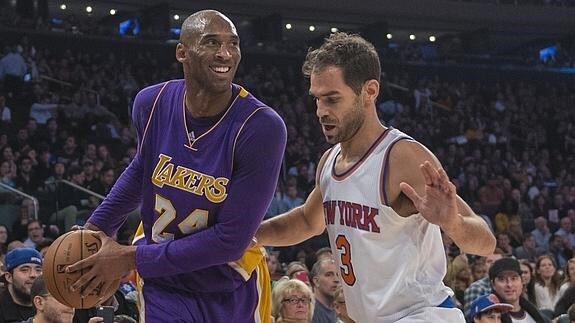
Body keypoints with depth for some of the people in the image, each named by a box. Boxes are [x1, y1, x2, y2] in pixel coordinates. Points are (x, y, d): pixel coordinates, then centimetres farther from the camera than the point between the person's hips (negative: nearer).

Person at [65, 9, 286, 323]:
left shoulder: (262, 127, -24)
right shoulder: (152, 103, -10)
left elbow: (231, 240, -24)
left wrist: (131, 258, -20)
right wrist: (97, 227, 9)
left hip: (232, 292, -2)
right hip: (163, 286, 2)